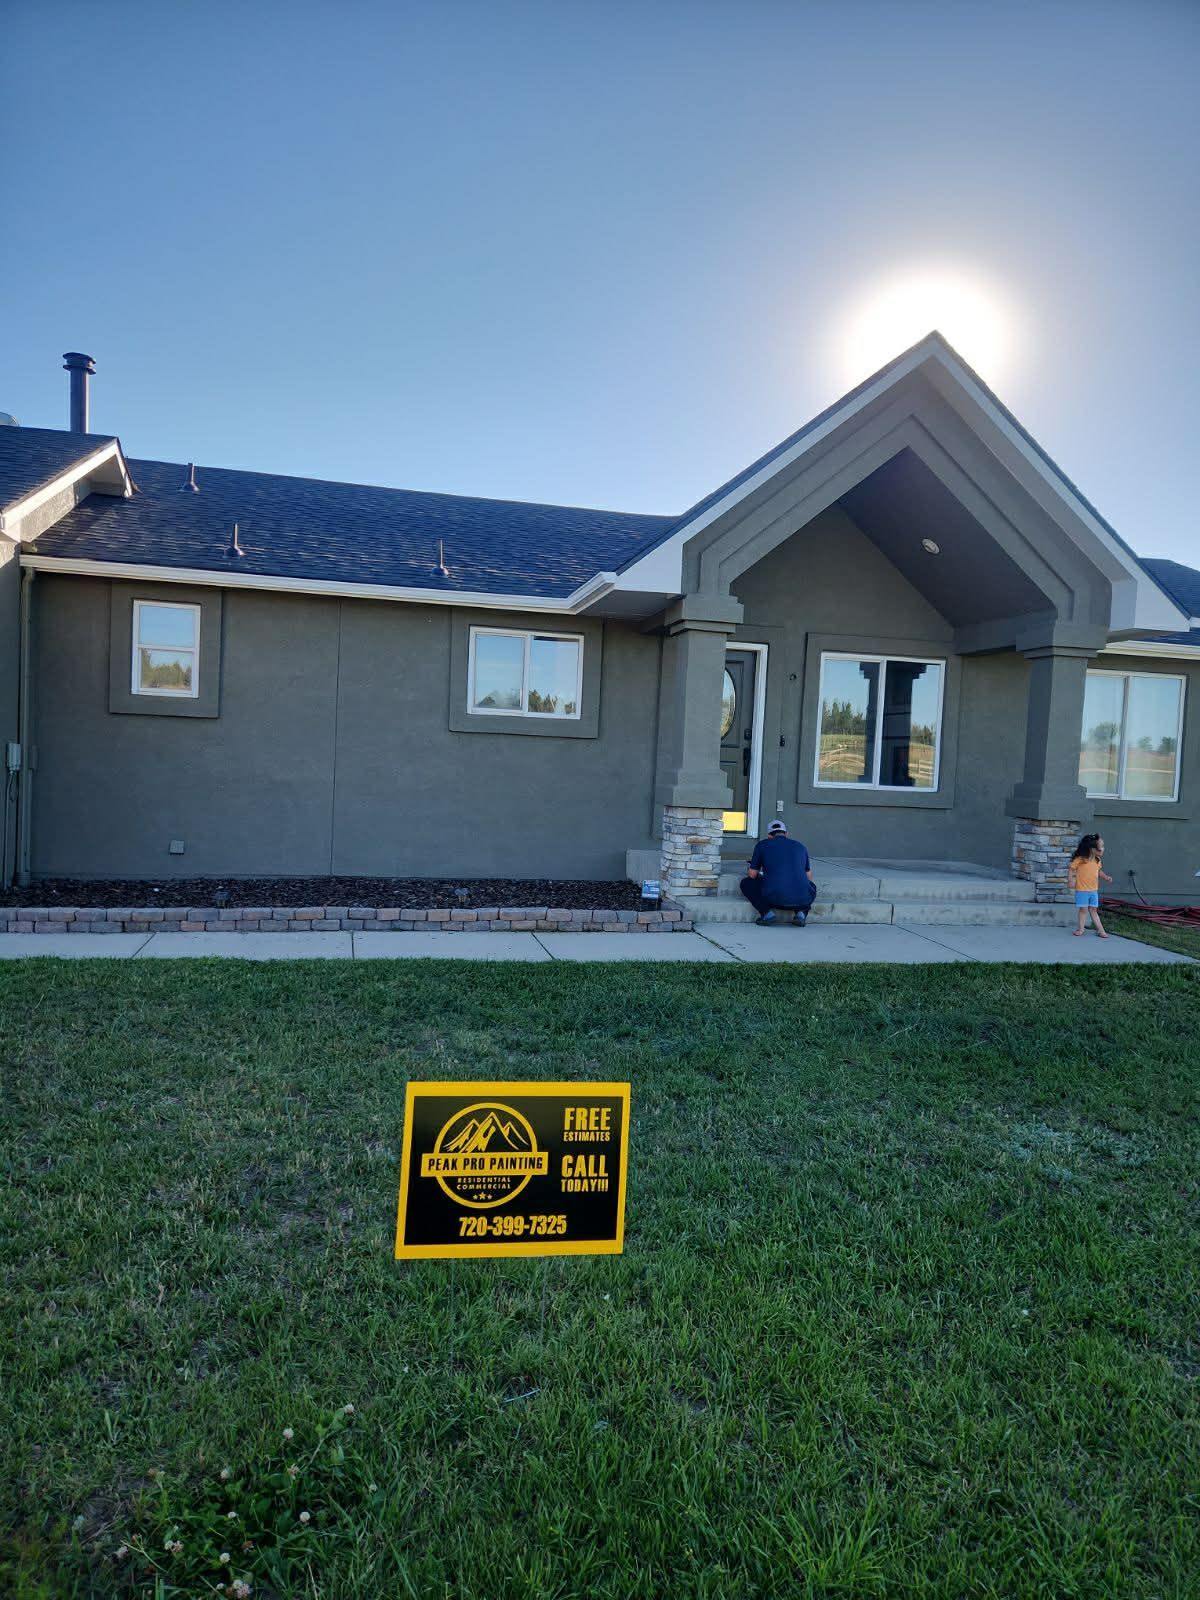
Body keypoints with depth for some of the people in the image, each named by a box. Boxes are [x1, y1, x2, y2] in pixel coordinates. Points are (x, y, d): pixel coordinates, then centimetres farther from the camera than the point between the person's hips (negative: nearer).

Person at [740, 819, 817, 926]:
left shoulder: (762, 844, 13)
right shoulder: (800, 846, 21)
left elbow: (752, 875, 17)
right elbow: (809, 877, 29)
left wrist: (749, 870, 41)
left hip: (773, 898, -3)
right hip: (802, 899, 3)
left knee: (746, 883, 24)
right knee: (811, 886, 38)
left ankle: (766, 912, 2)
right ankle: (801, 912, 9)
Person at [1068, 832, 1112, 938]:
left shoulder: (1097, 861, 3)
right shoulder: (1080, 859, -17)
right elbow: (1071, 869, -12)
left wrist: (1105, 877, 7)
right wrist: (1070, 880, -22)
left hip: (1094, 890, 5)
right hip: (1082, 890, -5)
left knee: (1094, 910, 11)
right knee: (1083, 909, 2)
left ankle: (1100, 929, 13)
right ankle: (1081, 929, 13)